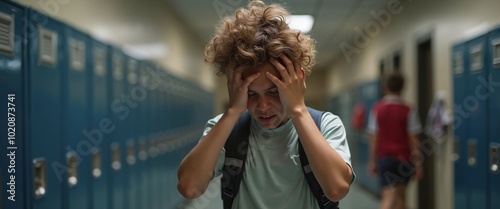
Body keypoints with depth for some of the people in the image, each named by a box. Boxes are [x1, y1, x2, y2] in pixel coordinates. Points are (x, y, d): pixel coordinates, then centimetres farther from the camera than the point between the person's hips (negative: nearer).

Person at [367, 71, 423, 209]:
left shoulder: (377, 109, -2)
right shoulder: (408, 110, -4)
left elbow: (374, 137, -3)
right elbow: (413, 139, -4)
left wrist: (372, 161, 3)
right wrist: (417, 162, 1)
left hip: (384, 157, 0)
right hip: (404, 158, 1)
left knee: (389, 196, -6)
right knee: (401, 194, 19)